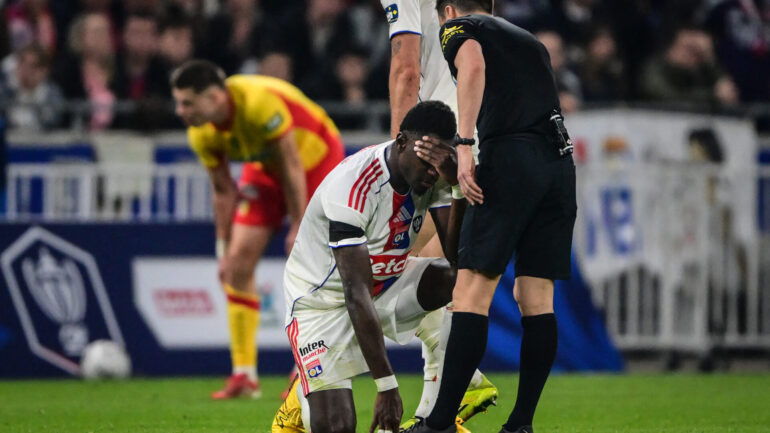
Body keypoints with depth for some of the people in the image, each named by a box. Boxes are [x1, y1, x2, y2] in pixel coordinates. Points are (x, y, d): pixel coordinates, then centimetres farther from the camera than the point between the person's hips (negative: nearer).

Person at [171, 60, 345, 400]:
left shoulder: (259, 104, -38)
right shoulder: (202, 134, -17)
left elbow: (292, 166, -27)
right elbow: (223, 191, -3)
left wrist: (299, 227, -21)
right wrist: (223, 248, 0)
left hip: (316, 157, -6)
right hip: (265, 167, 6)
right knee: (239, 260, -7)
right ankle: (244, 375, -3)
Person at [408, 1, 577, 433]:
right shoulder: (530, 41, 31)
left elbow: (473, 65, -11)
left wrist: (463, 145, -17)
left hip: (511, 156, -7)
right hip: (561, 162, 7)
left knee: (472, 292, -8)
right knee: (537, 298, 7)